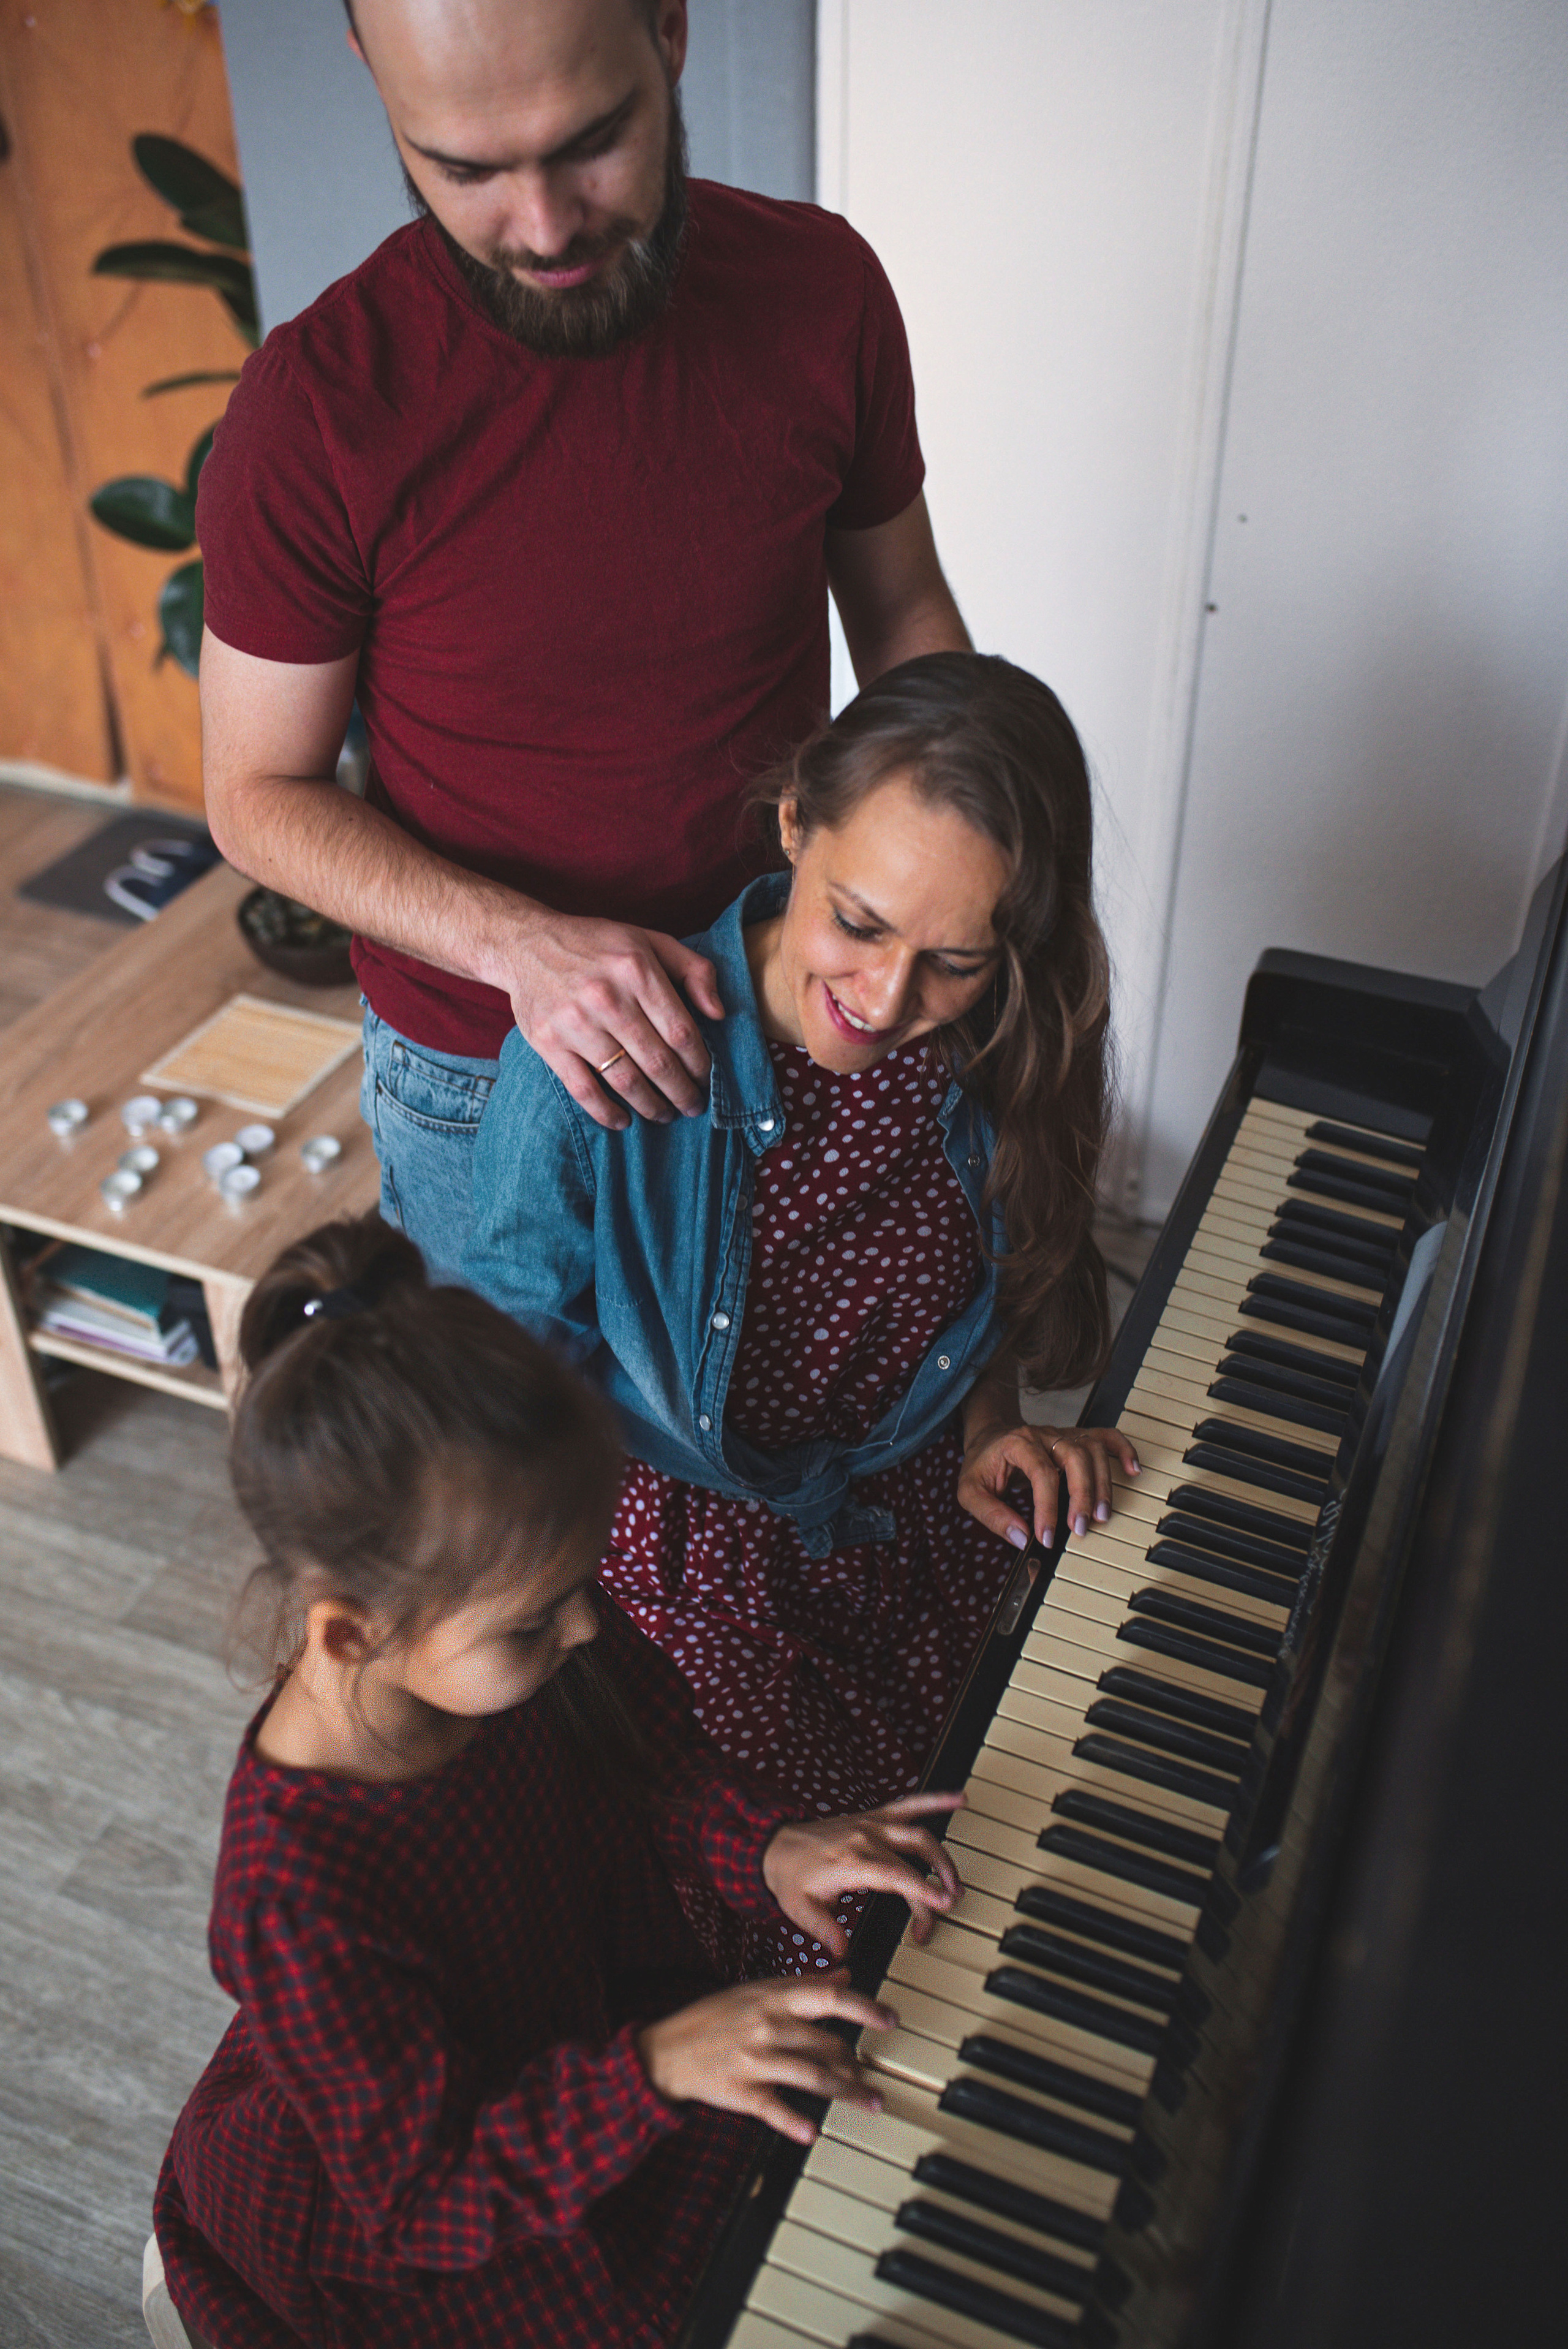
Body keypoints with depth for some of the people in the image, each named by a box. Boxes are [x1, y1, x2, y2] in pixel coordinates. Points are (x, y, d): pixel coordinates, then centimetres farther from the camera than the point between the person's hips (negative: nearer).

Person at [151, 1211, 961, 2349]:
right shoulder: (297, 1900, -39)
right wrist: (657, 2069, -41)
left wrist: (767, 1847, -21)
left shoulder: (529, 1645, -22)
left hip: (596, 2005, 6)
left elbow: (654, 1766, -2)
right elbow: (425, 2187, -28)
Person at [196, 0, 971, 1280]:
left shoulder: (821, 287, -12)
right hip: (478, 1071, -2)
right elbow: (259, 794, -13)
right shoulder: (313, 409, -22)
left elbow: (900, 605, 3)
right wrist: (520, 945, -29)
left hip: (785, 1012, 3)